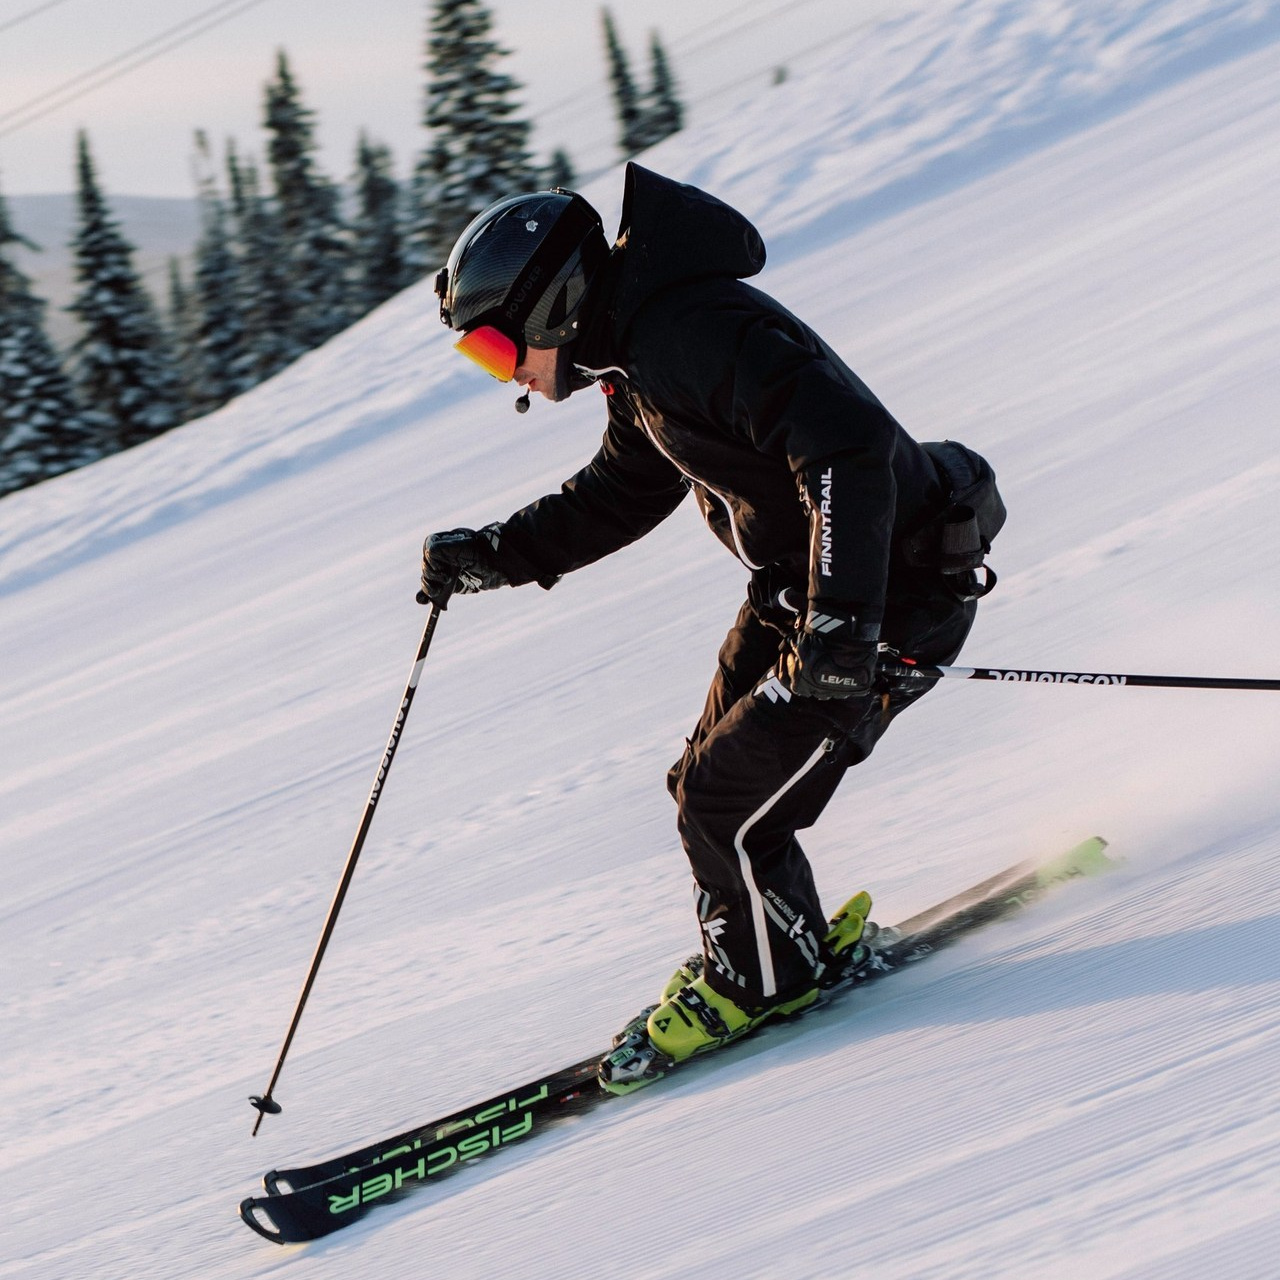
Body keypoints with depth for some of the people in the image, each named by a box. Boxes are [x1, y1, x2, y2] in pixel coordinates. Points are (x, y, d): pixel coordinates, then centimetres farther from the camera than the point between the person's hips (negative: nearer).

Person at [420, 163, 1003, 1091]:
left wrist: (838, 622, -39)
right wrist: (495, 556, 14)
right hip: (799, 590, 10)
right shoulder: (640, 355, 6)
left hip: (892, 596, -10)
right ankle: (793, 947, 33)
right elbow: (620, 494, 23)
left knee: (727, 804, -6)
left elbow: (849, 450, -35)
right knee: (709, 780, 14)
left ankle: (768, 981, 17)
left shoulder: (698, 335, -27)